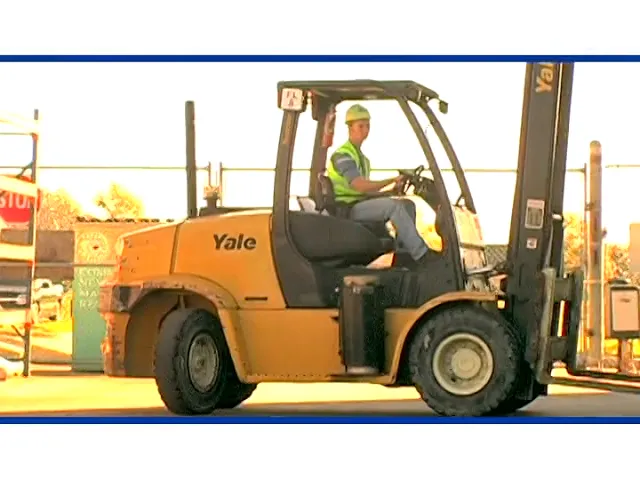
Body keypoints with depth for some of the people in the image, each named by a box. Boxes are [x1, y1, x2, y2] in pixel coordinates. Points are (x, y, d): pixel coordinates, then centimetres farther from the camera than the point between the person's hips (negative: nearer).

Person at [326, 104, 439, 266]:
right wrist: (392, 180, -27)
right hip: (347, 209, -10)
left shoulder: (360, 156, 20)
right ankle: (421, 255, -29)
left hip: (360, 204, 10)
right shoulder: (342, 155, -13)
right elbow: (360, 186, -27)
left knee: (408, 205, -3)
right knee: (394, 206, -28)